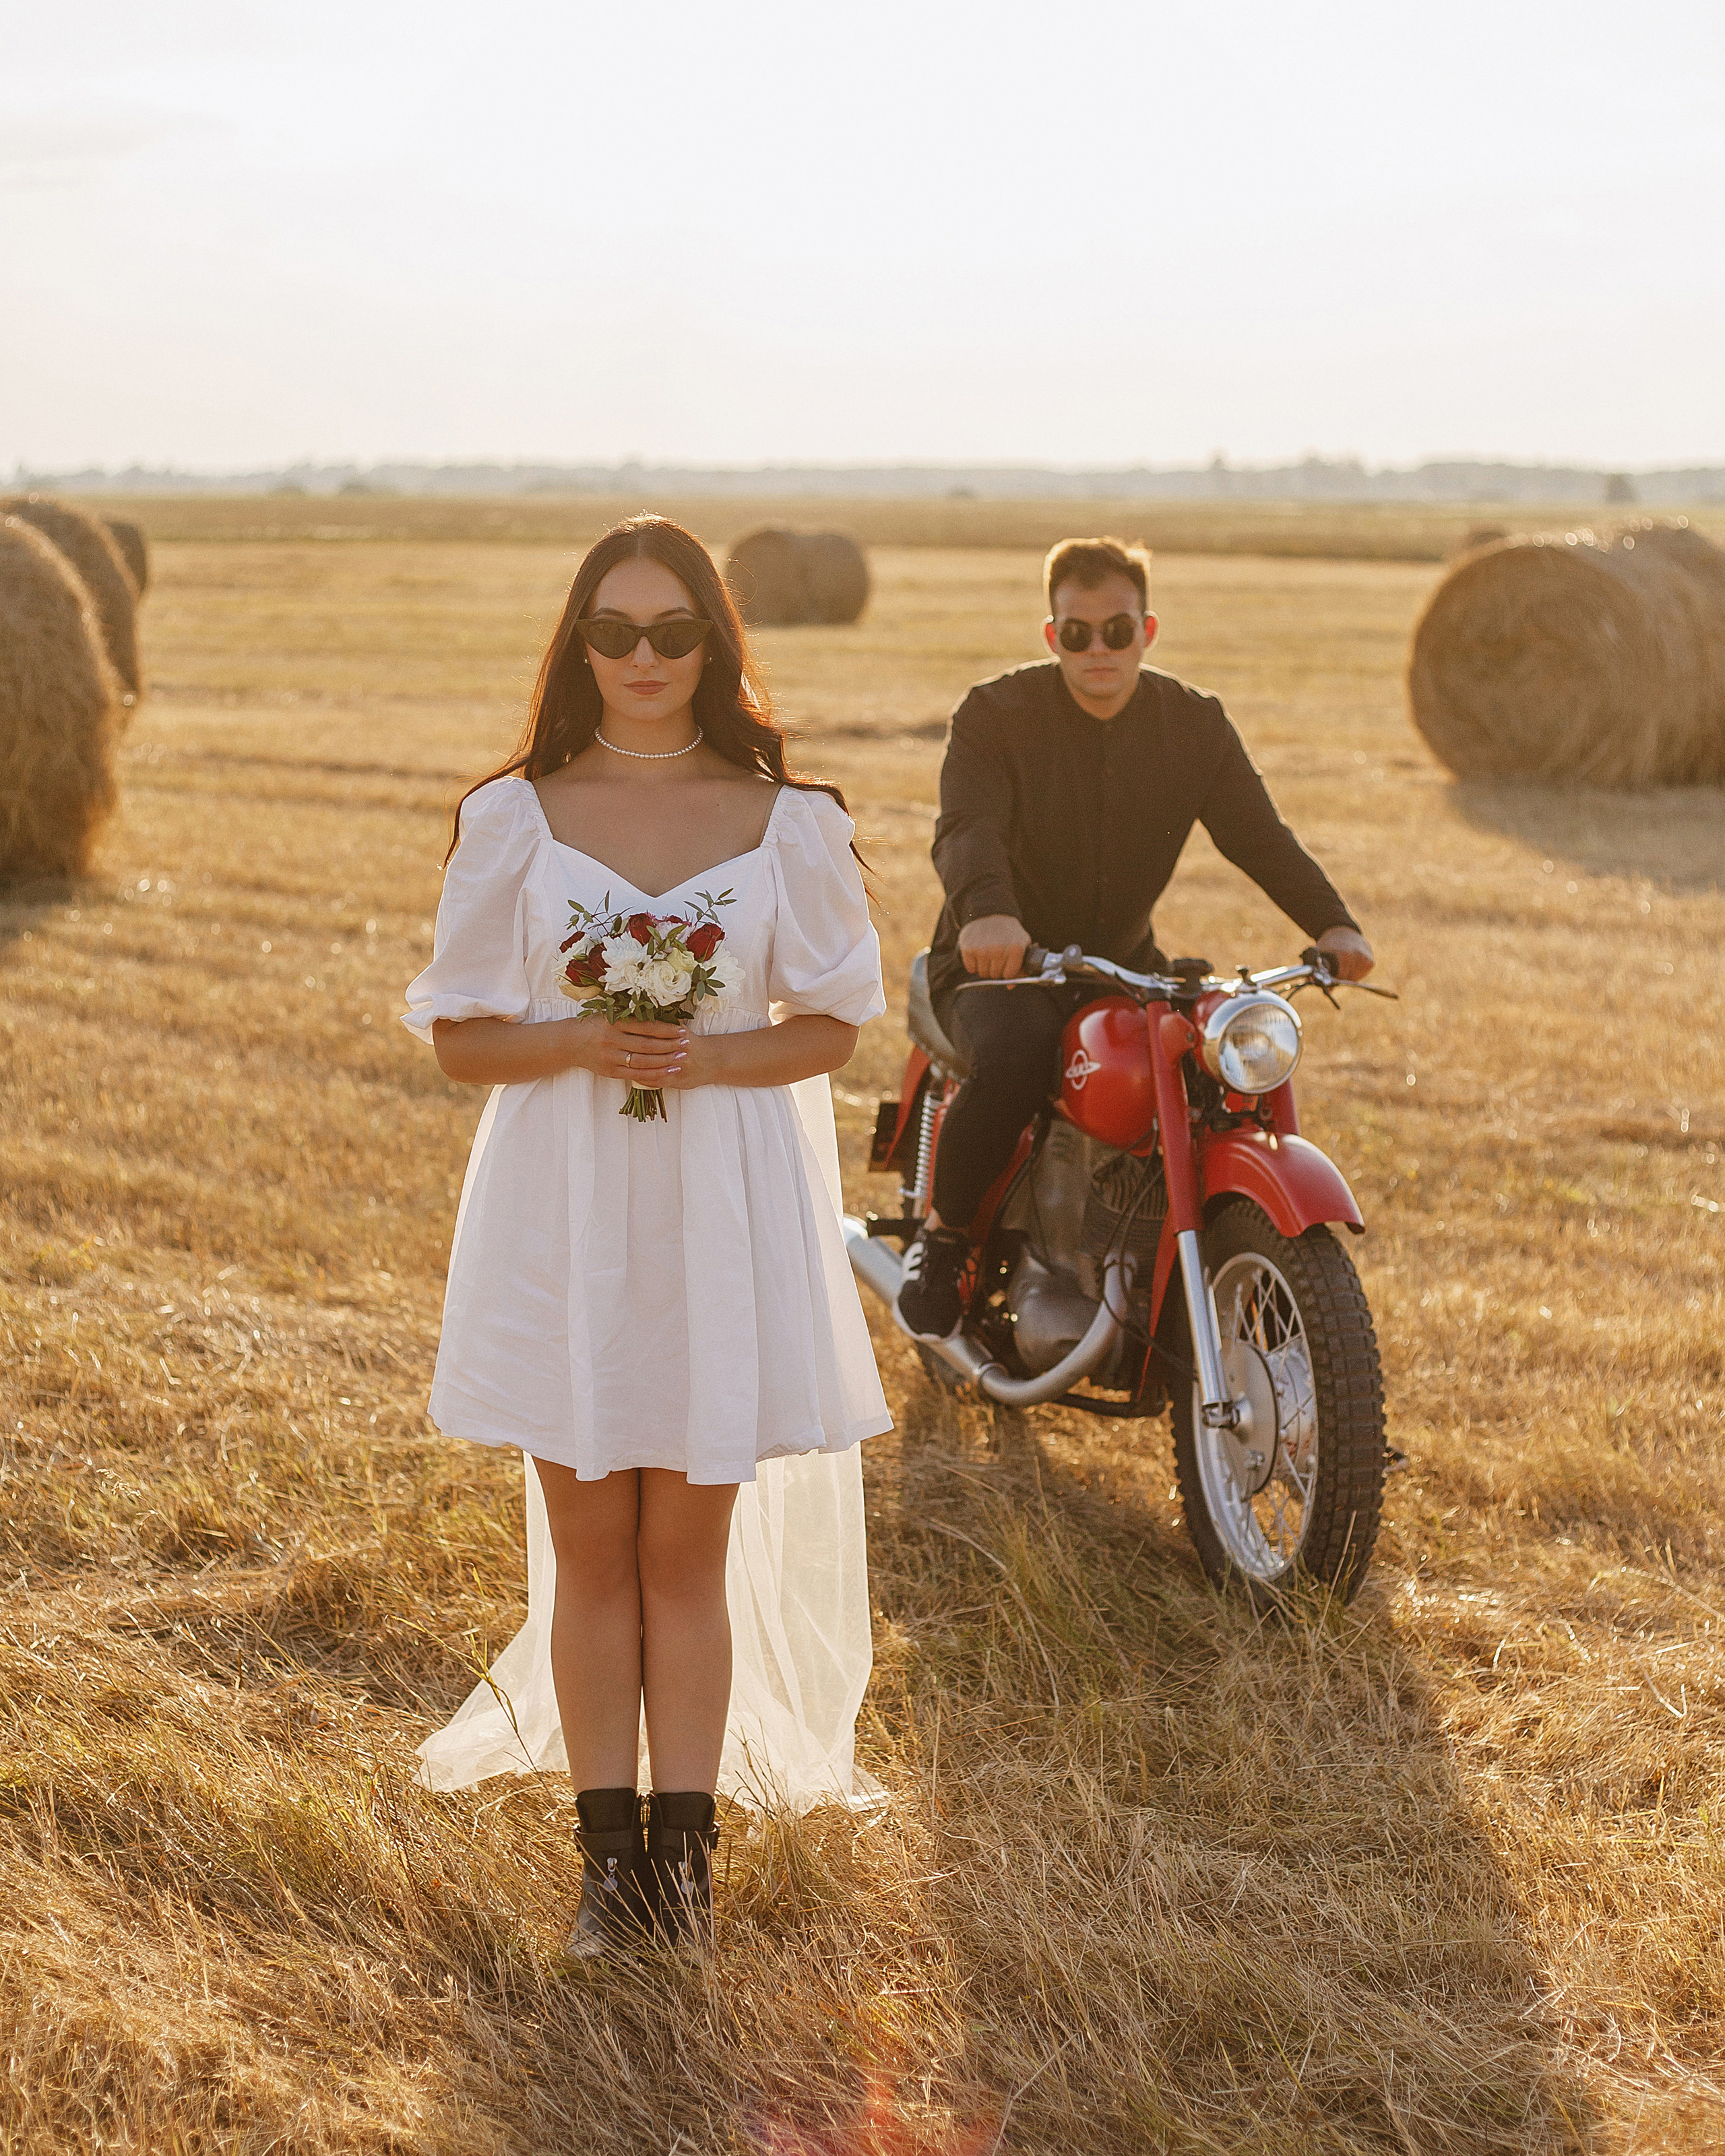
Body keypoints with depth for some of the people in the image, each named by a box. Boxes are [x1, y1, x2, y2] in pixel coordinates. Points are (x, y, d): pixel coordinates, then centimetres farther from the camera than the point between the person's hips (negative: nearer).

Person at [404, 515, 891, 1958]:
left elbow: (833, 1025, 5)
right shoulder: (515, 820, 1)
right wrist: (581, 1045, -17)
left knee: (689, 1549, 6)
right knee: (589, 1546, 6)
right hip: (563, 1203, 1)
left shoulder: (786, 821, 1)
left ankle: (685, 1843, 18)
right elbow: (461, 1036, 2)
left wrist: (711, 1056, -14)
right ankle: (609, 1853, 17)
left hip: (724, 1204, 0)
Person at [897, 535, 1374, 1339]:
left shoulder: (1197, 724, 4)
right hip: (999, 963, -4)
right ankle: (942, 1235, -10)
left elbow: (1260, 835, -4)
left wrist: (1332, 924, -24)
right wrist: (986, 910, -49)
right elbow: (966, 828, -25)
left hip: (1126, 966, 4)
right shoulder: (995, 714, -8)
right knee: (1012, 1060, -36)